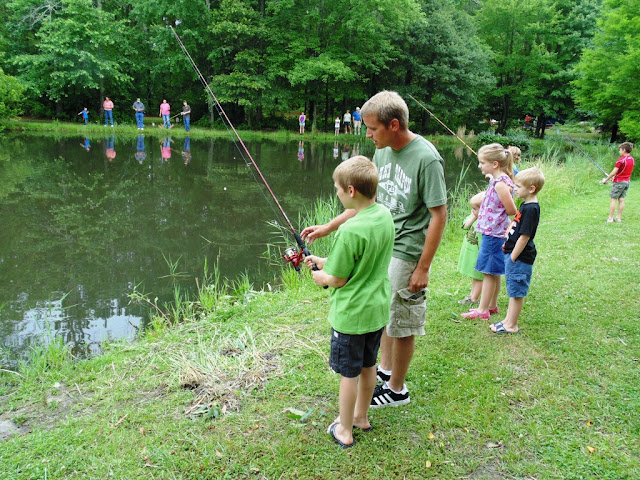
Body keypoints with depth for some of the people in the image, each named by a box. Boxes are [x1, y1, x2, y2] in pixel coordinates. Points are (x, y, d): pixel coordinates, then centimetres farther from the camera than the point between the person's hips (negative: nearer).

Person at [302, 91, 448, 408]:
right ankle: (385, 369, 42)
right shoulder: (383, 152, 3)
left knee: (402, 323, 8)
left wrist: (423, 267, -18)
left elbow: (439, 215, -18)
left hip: (406, 254, -8)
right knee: (385, 314, 22)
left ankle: (396, 389, 27)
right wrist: (328, 227, 7)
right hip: (381, 246, 8)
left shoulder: (426, 158, -21)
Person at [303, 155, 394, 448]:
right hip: (378, 309, 8)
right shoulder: (385, 215, -3)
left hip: (352, 313, -8)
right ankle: (361, 417, 42)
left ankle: (344, 431, 27)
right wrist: (325, 262, 10)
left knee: (349, 373, 9)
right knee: (368, 366, 23)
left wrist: (322, 277, 3)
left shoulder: (350, 231, -28)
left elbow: (338, 279, -19)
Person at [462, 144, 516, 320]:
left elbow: (512, 210, -17)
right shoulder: (496, 179, 8)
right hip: (493, 231, 10)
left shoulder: (501, 184, -20)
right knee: (493, 272, 18)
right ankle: (492, 306, 29)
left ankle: (483, 310, 9)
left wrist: (496, 216, -3)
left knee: (489, 272, -1)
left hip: (493, 234, -10)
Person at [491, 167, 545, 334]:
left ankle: (511, 326, 13)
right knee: (513, 291, 18)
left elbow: (524, 236, -22)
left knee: (517, 292, 2)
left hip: (520, 258, -10)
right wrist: (507, 244, 14)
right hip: (514, 254, 10)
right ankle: (508, 320, 30)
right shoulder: (525, 205, 9)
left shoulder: (531, 209, -21)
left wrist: (513, 258, -18)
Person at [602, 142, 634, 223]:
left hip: (619, 182, -7)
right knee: (621, 199, 10)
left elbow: (614, 172, -19)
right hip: (627, 181, 7)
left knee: (613, 199, -1)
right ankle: (619, 218, 11)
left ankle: (610, 218, -1)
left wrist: (606, 180, -9)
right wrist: (615, 177, 20)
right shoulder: (632, 160, 7)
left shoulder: (621, 160, -18)